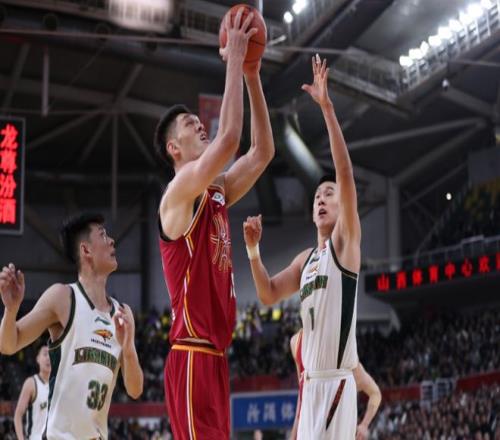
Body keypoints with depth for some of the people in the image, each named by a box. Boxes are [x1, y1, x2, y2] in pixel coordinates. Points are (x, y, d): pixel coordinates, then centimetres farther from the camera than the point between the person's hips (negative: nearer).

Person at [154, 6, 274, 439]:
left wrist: (252, 75, 11)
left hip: (215, 355, 9)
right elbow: (229, 138, -22)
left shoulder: (216, 193, 16)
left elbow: (262, 151, 18)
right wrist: (233, 60, -14)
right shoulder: (179, 192, -9)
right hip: (192, 356, -9)